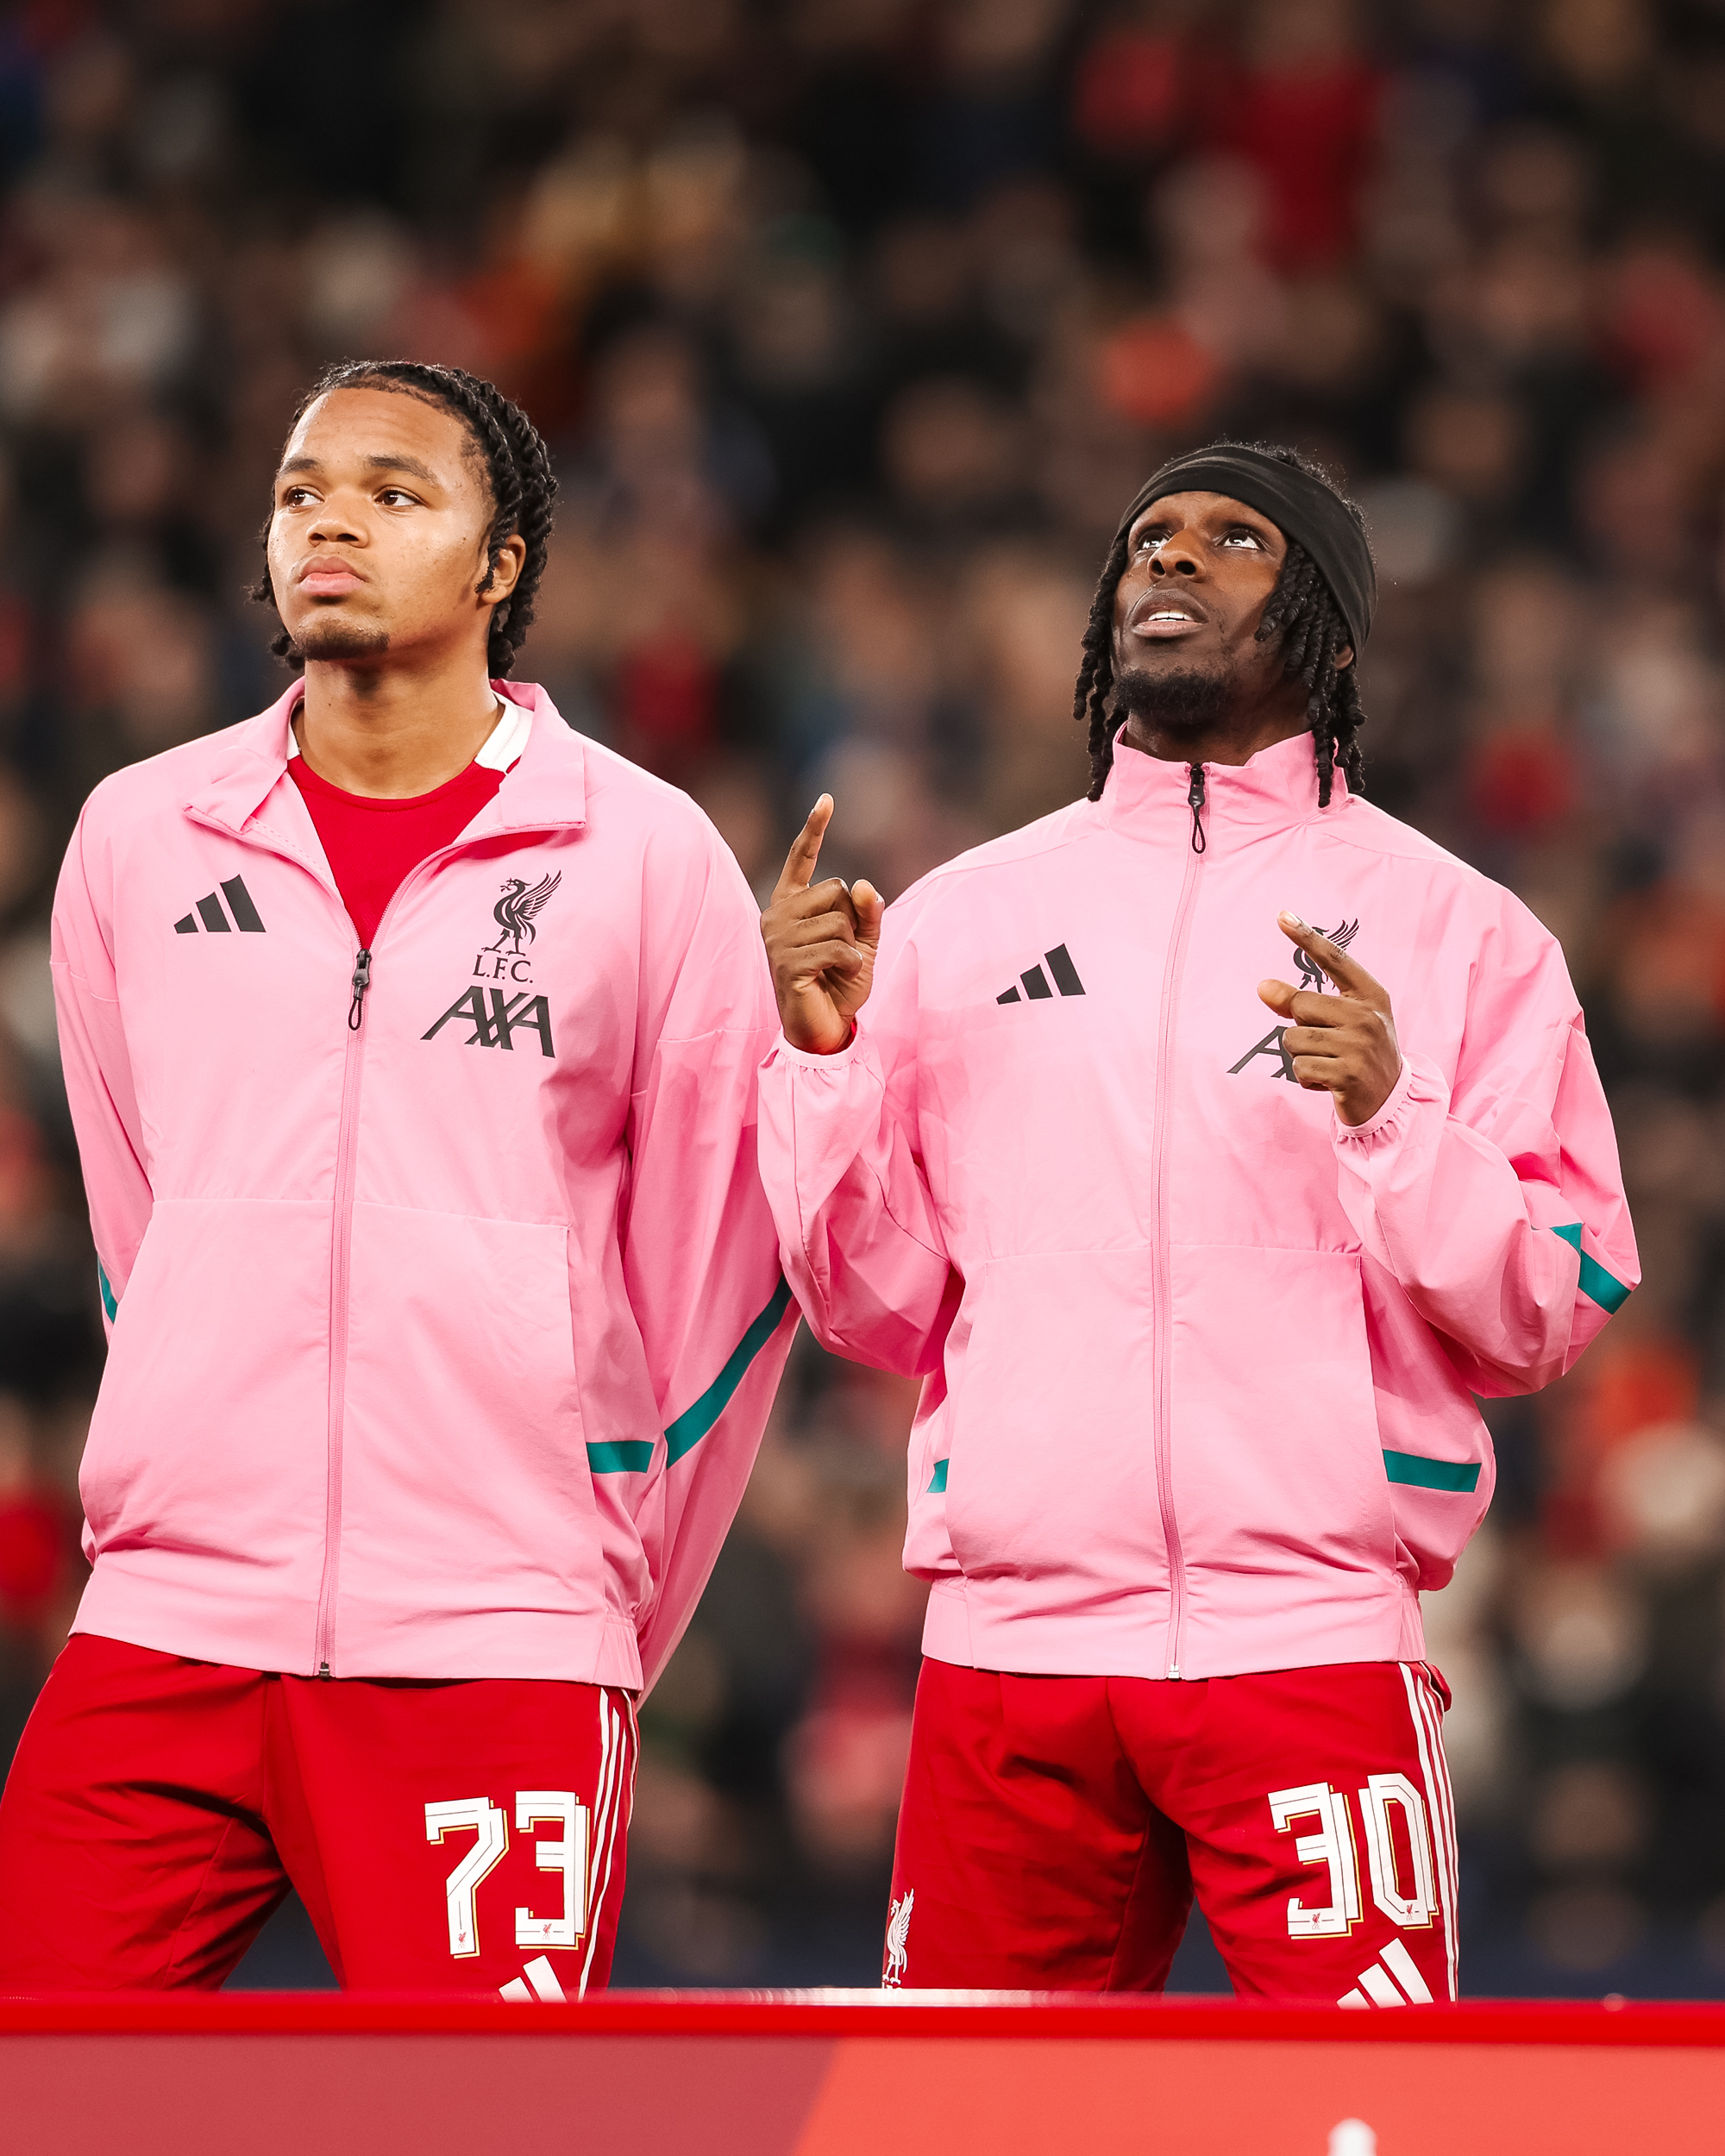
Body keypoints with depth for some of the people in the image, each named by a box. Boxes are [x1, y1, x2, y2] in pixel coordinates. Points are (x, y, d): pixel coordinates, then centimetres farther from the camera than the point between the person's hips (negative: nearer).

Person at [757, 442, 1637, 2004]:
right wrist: (823, 1055, -1)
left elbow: (1552, 1319, 0)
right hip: (1009, 1638, 3)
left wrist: (1389, 1118, -15)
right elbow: (884, 1313, 11)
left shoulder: (1453, 927, 7)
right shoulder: (958, 921, 14)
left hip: (1313, 1635, -3)